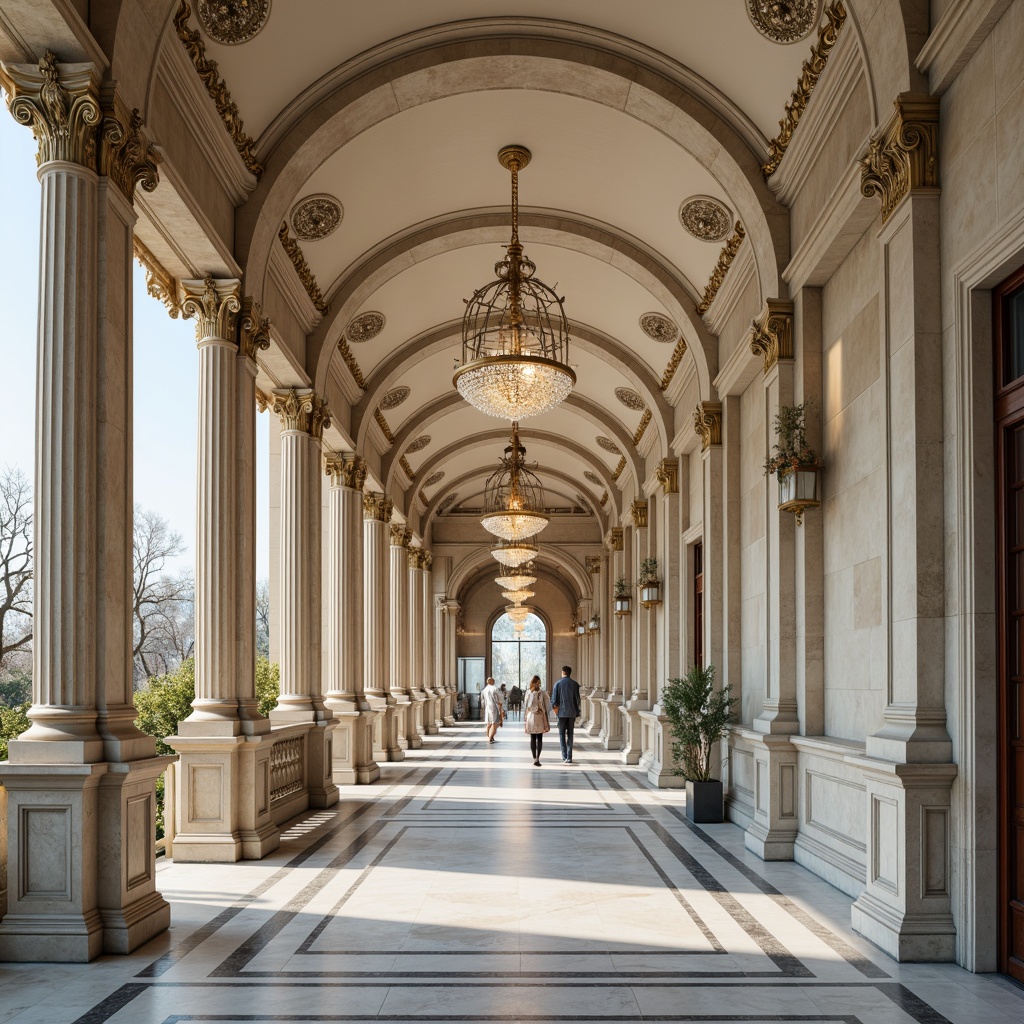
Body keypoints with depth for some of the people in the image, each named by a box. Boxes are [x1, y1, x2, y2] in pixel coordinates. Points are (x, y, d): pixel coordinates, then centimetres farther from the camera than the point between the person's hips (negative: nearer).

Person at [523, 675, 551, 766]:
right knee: (540, 739, 1)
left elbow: (526, 706, 1)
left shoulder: (528, 693, -3)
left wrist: (525, 719, 9)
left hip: (530, 717, 2)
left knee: (532, 739, 11)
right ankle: (537, 758, -14)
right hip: (540, 717, -2)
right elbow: (546, 707, -8)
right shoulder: (542, 693, -10)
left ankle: (534, 758, 12)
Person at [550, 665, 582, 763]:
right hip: (572, 712, 2)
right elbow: (577, 699, 2)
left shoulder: (558, 683, -4)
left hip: (562, 712, -2)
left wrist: (554, 707, 13)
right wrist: (577, 712, 11)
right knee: (570, 734, 8)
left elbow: (554, 698, -4)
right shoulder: (575, 684, 1)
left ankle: (564, 757, -3)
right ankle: (569, 757, 4)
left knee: (562, 734, 5)